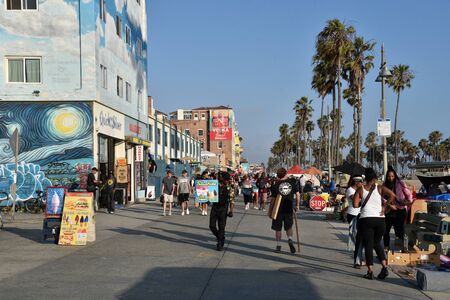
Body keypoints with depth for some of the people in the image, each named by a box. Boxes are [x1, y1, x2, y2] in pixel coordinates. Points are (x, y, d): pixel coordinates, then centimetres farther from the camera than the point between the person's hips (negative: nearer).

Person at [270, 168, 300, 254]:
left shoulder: (275, 185, -5)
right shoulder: (292, 182, 0)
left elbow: (273, 198, -5)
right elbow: (297, 194, 0)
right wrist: (297, 205, 11)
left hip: (278, 209, -1)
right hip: (289, 209, 1)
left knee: (278, 229, 10)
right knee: (289, 227, 15)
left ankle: (278, 246, 13)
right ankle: (290, 239, -10)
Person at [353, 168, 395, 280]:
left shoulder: (360, 189, 4)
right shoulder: (380, 188, 5)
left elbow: (355, 205, -5)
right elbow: (392, 195, -12)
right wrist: (384, 206, -3)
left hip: (366, 219, -2)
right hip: (380, 219, 2)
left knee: (368, 245, 4)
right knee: (377, 243, 19)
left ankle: (370, 271, 0)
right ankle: (384, 266, 6)